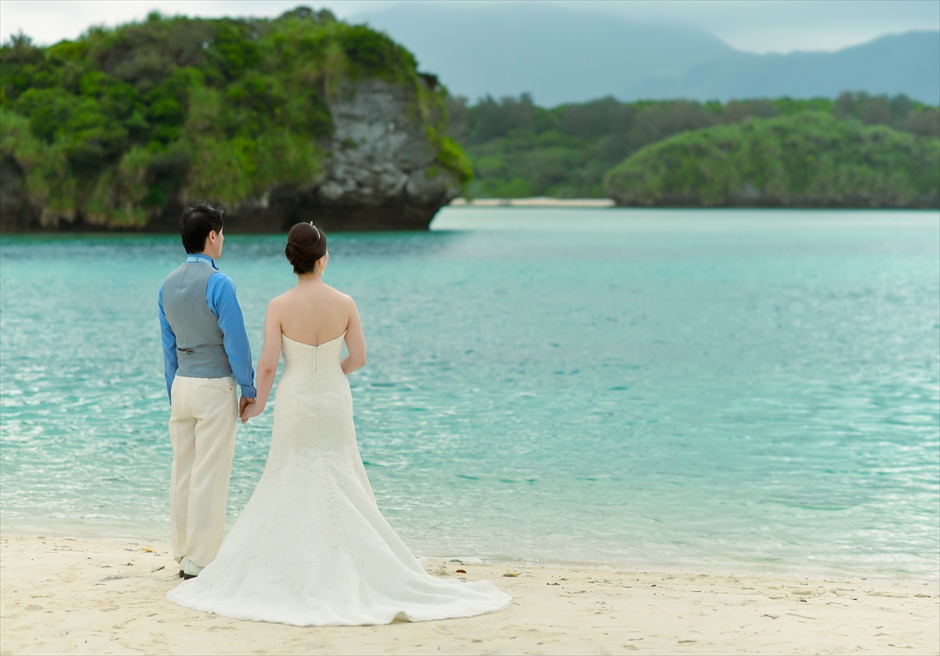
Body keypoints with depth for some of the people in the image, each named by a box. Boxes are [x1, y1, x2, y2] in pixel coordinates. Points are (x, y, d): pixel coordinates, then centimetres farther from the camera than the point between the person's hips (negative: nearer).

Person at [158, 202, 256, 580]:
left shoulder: (168, 285, 7)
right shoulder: (218, 283, -14)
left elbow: (168, 345, 12)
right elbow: (235, 340, -12)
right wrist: (249, 389, -2)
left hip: (181, 384, 7)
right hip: (215, 385, -7)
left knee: (183, 472, 11)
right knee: (210, 475, -2)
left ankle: (183, 554, 17)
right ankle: (201, 560, 0)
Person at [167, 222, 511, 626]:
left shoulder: (279, 307, -12)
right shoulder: (345, 304, -7)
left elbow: (268, 364, -13)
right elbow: (358, 358, -2)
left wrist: (259, 403, 3)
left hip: (295, 403, -1)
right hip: (334, 402, 1)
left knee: (290, 487, 8)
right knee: (342, 489, 11)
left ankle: (294, 577, 9)